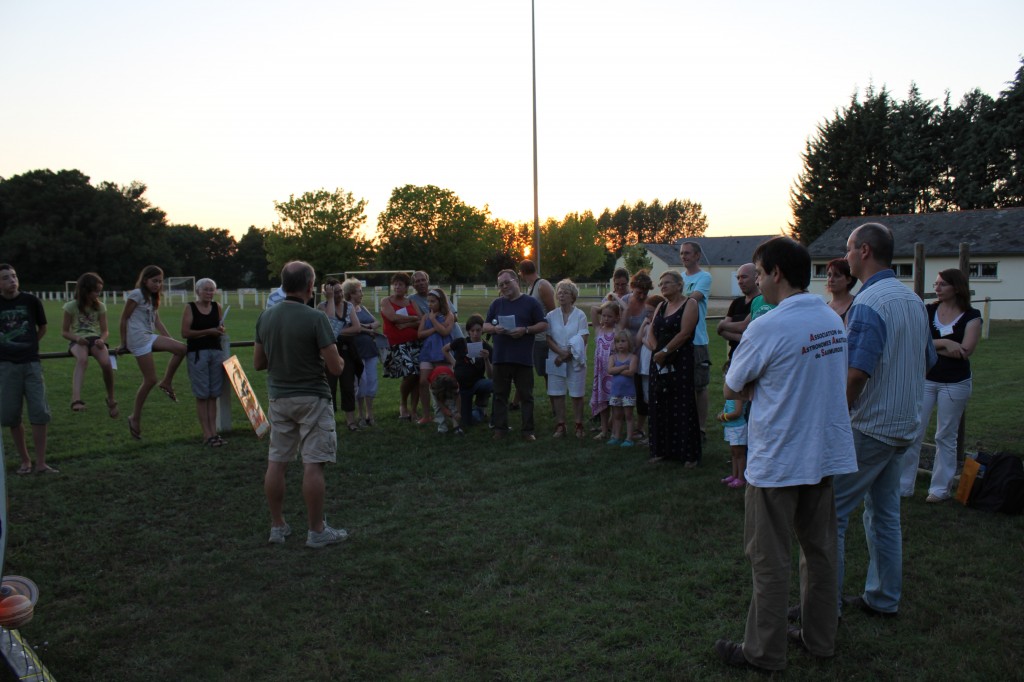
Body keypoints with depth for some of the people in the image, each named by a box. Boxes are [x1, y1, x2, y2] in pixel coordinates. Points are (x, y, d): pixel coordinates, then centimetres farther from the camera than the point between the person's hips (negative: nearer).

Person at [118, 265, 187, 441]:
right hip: (138, 339, -8)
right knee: (150, 380, -8)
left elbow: (157, 321, 18)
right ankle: (135, 418, 3)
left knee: (180, 348, -11)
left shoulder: (153, 298, 19)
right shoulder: (136, 294, -6)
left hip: (150, 337, 8)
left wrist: (171, 340, 12)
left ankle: (167, 383, 2)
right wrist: (123, 343, -2)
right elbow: (124, 318, -4)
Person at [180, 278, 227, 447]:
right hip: (197, 353, -4)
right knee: (202, 395, -2)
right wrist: (208, 331, -13)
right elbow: (185, 333, -9)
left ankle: (214, 432, 9)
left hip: (216, 352, 4)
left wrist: (220, 330, -3)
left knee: (213, 395, 5)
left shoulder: (217, 307, 10)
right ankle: (207, 434, 0)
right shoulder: (190, 308, -1)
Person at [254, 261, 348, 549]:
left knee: (276, 463, 12)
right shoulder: (315, 319, -17)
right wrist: (336, 357, 5)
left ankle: (278, 526, 22)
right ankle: (317, 531, 7)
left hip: (278, 397, 6)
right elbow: (335, 367, -16)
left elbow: (258, 363, 9)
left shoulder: (265, 317, 1)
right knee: (313, 465, 0)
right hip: (311, 398, -6)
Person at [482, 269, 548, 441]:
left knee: (526, 396, 2)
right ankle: (500, 428, 16)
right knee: (500, 395, 8)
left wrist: (525, 330, -15)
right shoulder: (496, 303, 12)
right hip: (500, 358, 3)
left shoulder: (531, 302, 2)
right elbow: (485, 326, 14)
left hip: (523, 359, -3)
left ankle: (528, 430, 9)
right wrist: (494, 328, -9)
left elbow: (543, 325, 0)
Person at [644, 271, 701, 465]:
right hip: (659, 362, 7)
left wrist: (665, 351, -15)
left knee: (682, 407, -5)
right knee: (660, 406, 8)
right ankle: (662, 449, 16)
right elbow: (651, 331, 10)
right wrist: (655, 348, -7)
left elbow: (684, 333, -14)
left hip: (680, 362, -7)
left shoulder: (689, 304, -5)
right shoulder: (661, 307, 16)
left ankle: (689, 454, 1)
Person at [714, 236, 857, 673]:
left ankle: (764, 652, 19)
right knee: (820, 550, 18)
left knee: (770, 561, 6)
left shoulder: (768, 328, -20)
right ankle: (820, 638, 33)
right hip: (827, 455, 8)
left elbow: (730, 391, -10)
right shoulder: (833, 320, 4)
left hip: (779, 463, -7)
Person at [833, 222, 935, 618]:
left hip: (868, 426, -9)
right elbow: (927, 363, 18)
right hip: (904, 424, 9)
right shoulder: (914, 300, 10)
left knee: (831, 511, -2)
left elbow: (856, 375, -24)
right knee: (885, 512, 17)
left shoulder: (868, 303, -19)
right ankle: (884, 598, 27)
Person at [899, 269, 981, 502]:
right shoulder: (928, 311, 3)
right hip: (925, 379, 2)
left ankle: (940, 488, 18)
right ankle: (903, 485, 7)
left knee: (946, 437, 8)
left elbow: (965, 351, -15)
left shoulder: (971, 316, -3)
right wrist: (945, 343, -18)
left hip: (955, 384, -2)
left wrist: (930, 345, -12)